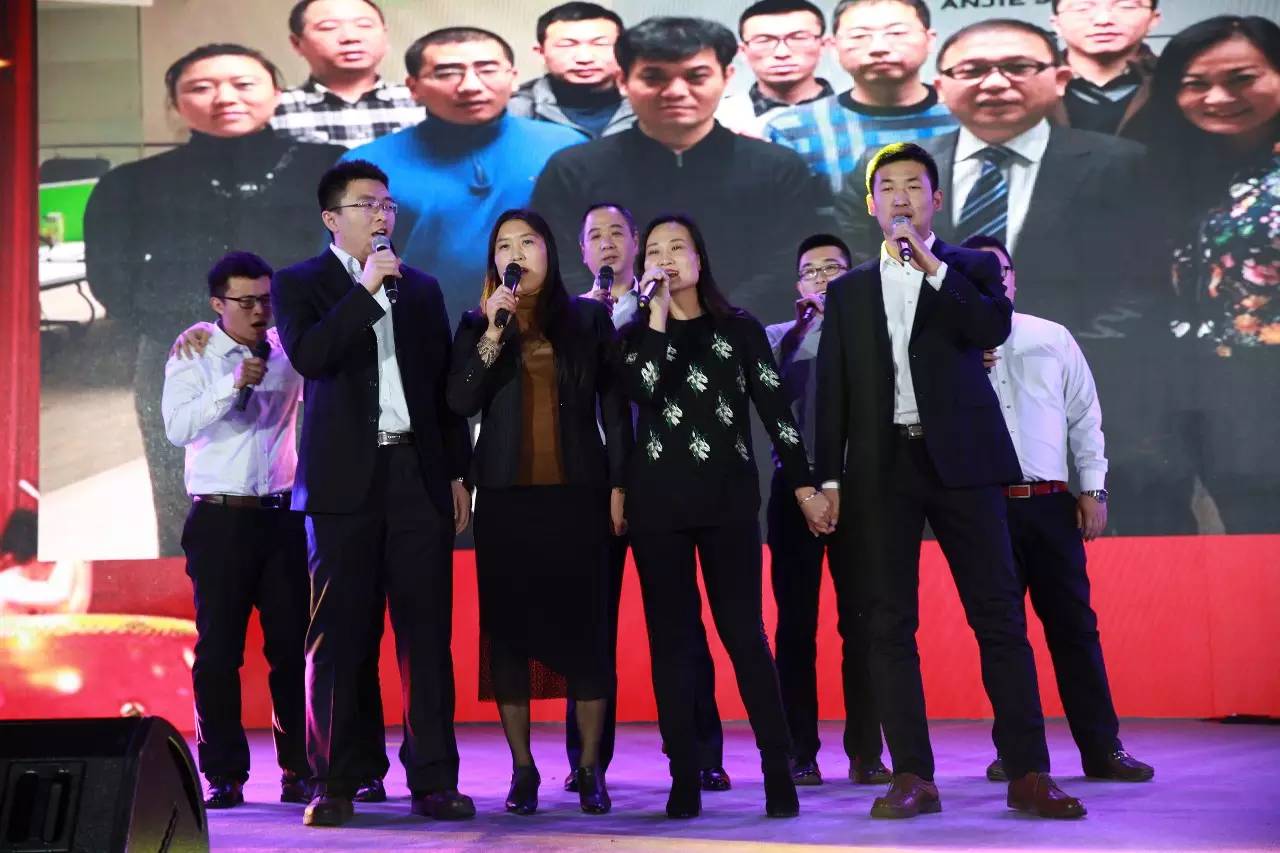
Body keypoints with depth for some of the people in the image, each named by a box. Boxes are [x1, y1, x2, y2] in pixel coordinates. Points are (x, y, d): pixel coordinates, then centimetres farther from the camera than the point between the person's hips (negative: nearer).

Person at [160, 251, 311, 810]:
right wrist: (233, 385, -23)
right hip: (219, 518, -2)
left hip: (281, 515, 2)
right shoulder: (192, 358, 0)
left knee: (292, 644, 3)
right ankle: (224, 774, 10)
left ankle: (299, 769, 11)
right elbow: (177, 426, -13)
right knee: (218, 648, 1)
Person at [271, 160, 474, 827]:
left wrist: (458, 474, 12)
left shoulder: (421, 288, 17)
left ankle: (433, 780, 5)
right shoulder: (300, 284, 6)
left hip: (419, 475, 3)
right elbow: (307, 356, -13)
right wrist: (367, 289, -14)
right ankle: (335, 784, 7)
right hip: (345, 479, -3)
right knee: (338, 636, -1)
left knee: (427, 633, 1)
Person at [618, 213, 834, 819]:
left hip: (728, 498, -1)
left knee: (744, 633, -6)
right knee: (671, 638, 0)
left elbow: (775, 410, 6)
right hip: (658, 501, 1)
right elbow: (644, 394, -11)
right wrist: (659, 315, -11)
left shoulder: (740, 330, 8)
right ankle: (685, 780, 2)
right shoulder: (635, 335, 8)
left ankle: (779, 773, -4)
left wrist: (804, 484, 2)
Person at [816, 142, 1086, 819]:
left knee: (999, 614, -5)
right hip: (882, 467, 2)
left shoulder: (971, 267, 12)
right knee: (889, 623, -2)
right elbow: (832, 389, 12)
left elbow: (993, 328, -8)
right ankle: (912, 776, 2)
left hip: (960, 458, -2)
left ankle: (1028, 773, -2)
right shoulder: (848, 290, 17)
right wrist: (828, 477, 5)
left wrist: (930, 265, -11)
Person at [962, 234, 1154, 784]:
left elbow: (1085, 415, 10)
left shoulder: (1053, 338, 11)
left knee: (1073, 623, 1)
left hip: (1051, 502, 1)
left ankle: (1101, 748, 6)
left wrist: (1093, 489, 3)